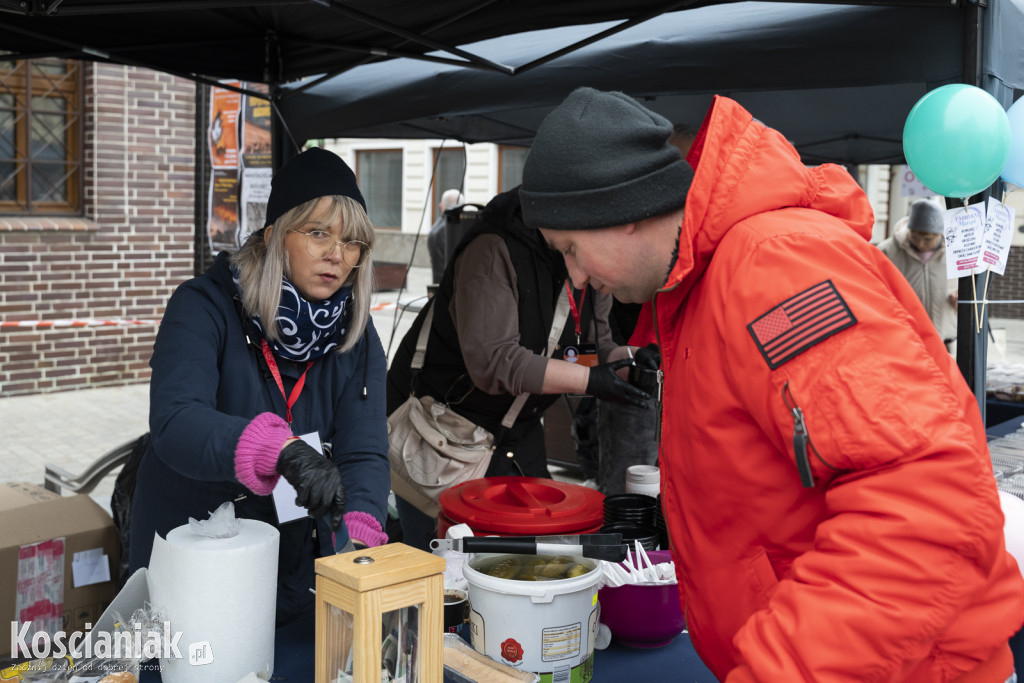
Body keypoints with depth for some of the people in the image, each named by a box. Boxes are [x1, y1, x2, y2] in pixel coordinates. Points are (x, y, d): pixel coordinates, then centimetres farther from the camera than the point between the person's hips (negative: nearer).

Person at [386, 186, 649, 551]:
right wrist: (588, 380, -29)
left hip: (517, 435, 7)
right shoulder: (494, 251, -24)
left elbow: (596, 347, 8)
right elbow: (493, 361, -31)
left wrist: (632, 361, -14)